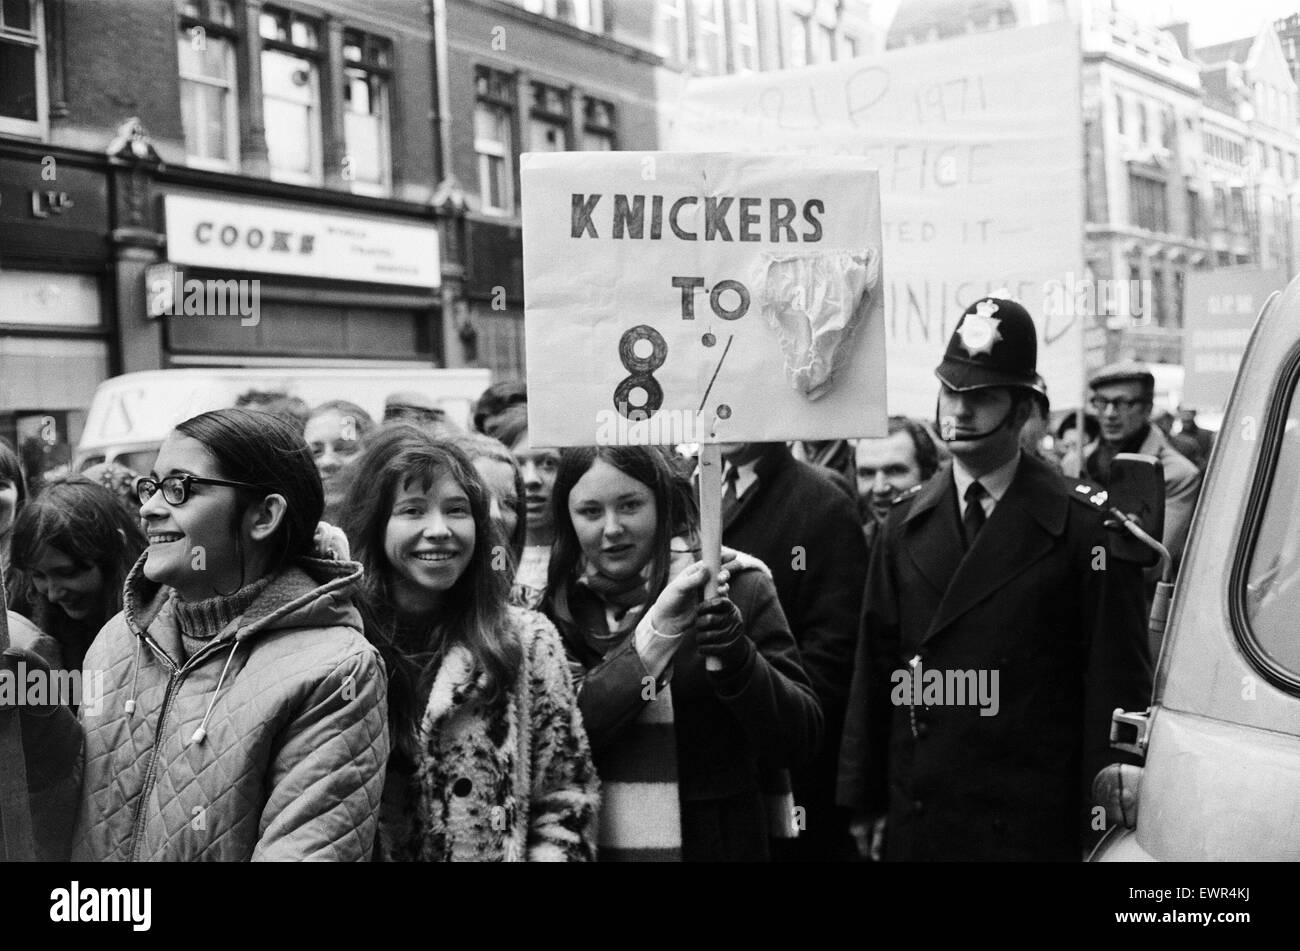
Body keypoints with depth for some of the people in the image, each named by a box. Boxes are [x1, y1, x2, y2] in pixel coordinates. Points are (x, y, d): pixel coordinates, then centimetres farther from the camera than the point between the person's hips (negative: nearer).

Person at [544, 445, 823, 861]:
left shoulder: (736, 588, -8)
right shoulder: (556, 605, -4)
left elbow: (801, 742, -10)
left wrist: (739, 660, -27)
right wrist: (655, 633, -26)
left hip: (715, 843, -1)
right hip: (590, 844, 1)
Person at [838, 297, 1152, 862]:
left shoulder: (1085, 527, -5)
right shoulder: (906, 526, 9)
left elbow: (1115, 683, -5)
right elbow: (875, 666, 8)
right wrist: (865, 801, 5)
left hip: (1036, 825, -3)